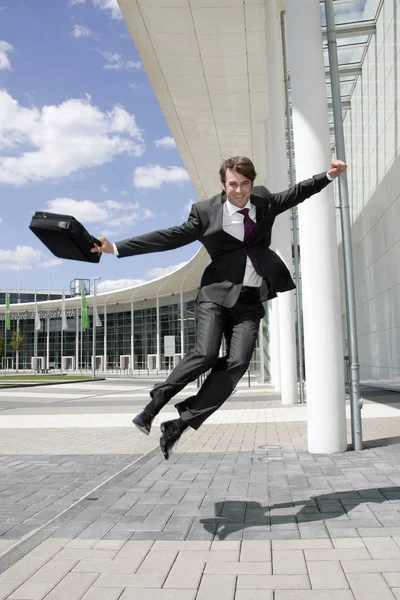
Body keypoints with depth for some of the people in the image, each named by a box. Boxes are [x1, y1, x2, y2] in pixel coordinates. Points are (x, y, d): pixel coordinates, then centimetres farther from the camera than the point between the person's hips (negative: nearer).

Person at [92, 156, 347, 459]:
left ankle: (180, 424, -8)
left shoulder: (264, 200, 9)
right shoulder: (206, 211, -2)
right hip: (217, 292, -3)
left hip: (250, 299, 3)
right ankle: (156, 402, -2)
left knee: (237, 362, -14)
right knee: (206, 353, -23)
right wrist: (117, 248, -10)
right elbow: (170, 237, -5)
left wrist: (328, 176, 22)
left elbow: (296, 193, 26)